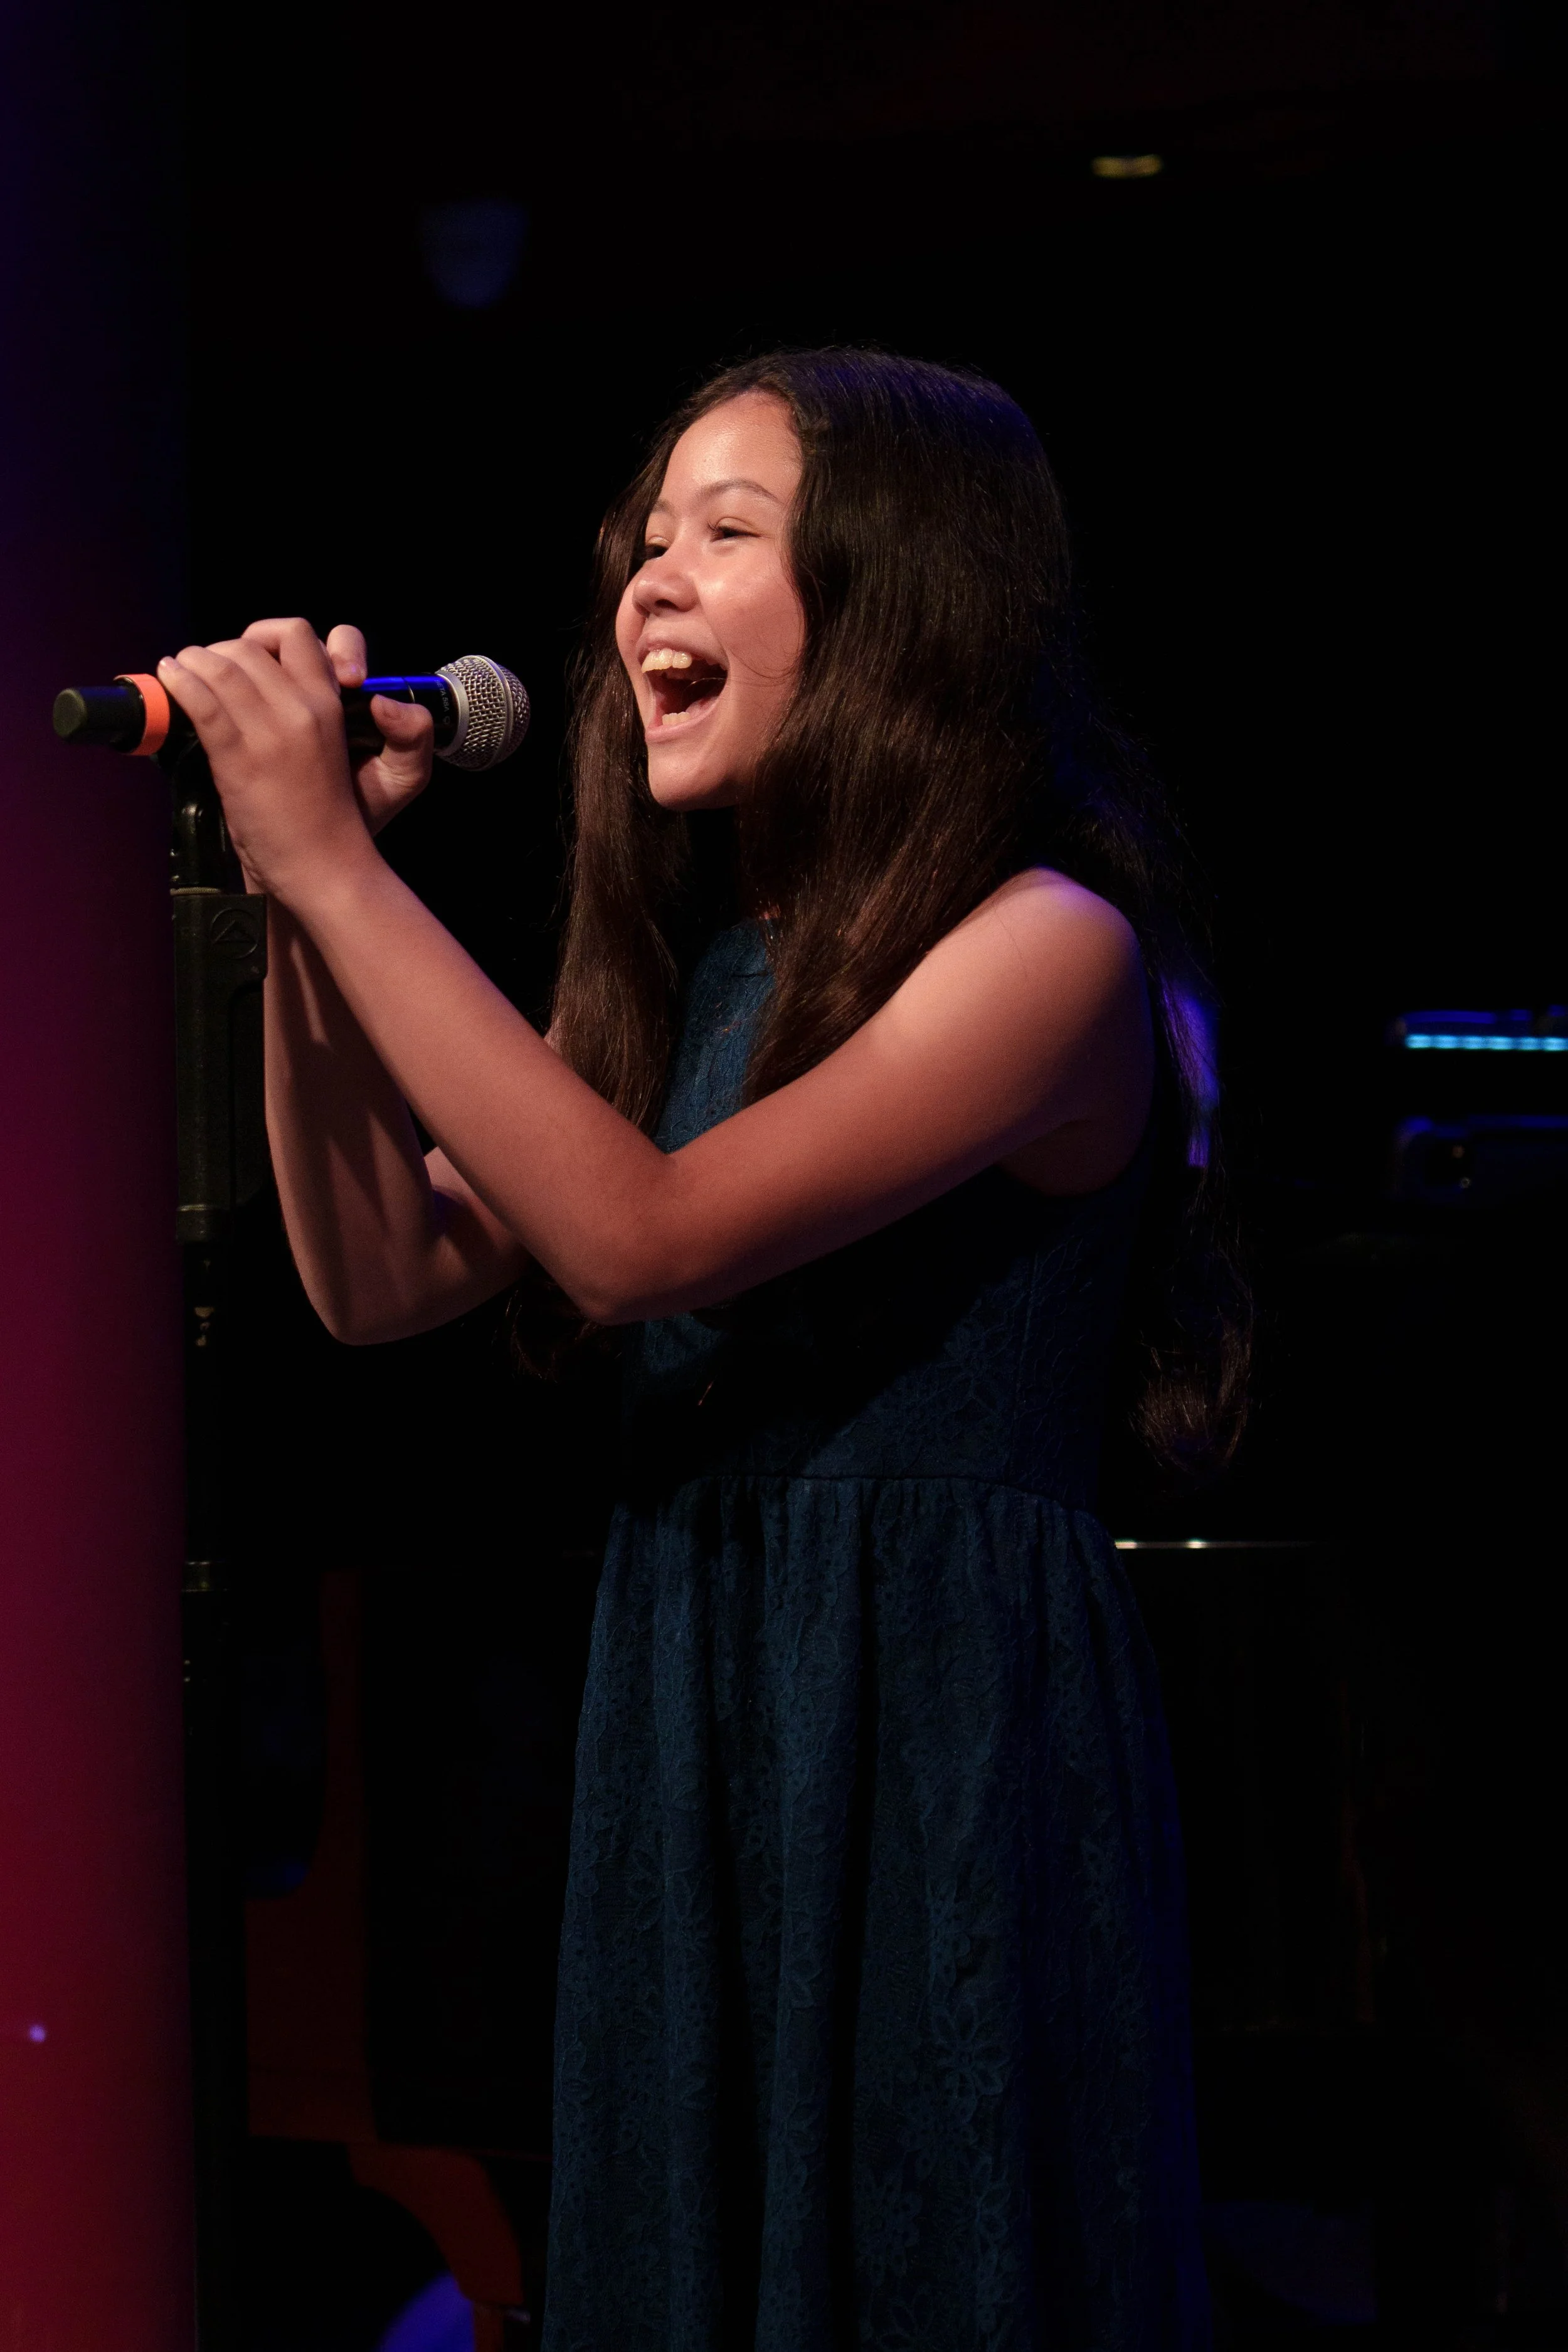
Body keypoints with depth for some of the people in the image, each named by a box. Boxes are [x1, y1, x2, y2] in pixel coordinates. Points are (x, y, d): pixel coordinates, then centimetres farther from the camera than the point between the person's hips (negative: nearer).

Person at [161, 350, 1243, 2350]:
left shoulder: (1047, 946, -15)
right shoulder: (688, 959, 8)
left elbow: (645, 1238, -23)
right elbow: (383, 1275, 6)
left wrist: (336, 863, -20)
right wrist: (292, 891, -3)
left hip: (943, 1728, -7)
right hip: (681, 1720, 7)